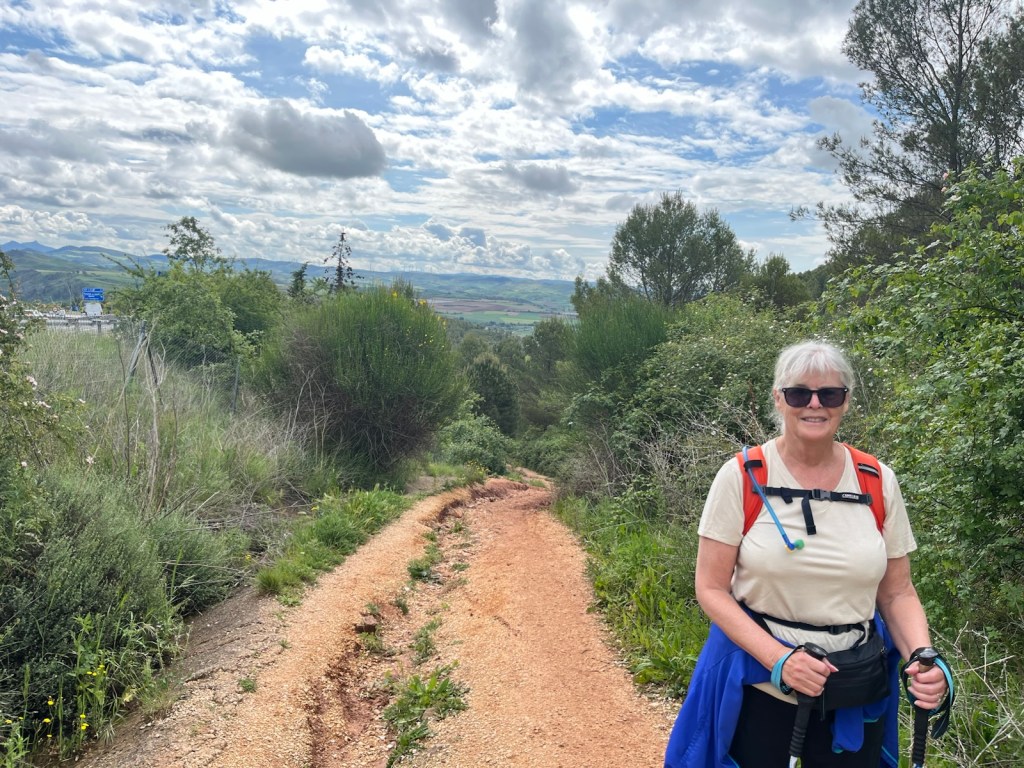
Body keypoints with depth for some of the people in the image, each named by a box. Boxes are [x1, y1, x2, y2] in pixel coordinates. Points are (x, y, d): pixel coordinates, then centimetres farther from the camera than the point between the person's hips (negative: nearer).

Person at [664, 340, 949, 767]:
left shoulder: (878, 482, -4)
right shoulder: (741, 477, -12)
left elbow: (897, 593, 4)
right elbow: (711, 589, -11)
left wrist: (923, 660, -14)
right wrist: (779, 659, -22)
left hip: (857, 693, 3)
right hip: (758, 684, -2)